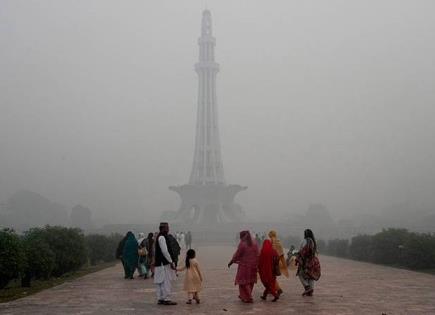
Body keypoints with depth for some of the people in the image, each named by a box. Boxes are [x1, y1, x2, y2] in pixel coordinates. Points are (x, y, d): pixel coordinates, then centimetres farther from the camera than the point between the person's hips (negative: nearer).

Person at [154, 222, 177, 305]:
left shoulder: (161, 237, 17)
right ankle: (166, 299, -6)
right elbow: (164, 251, -20)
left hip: (160, 263, 10)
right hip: (163, 263, -10)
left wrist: (171, 261, 21)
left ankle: (160, 299, 15)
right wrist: (171, 262, -17)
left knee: (160, 282, 11)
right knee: (166, 281, -8)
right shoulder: (162, 237, -15)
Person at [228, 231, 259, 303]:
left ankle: (247, 298, 4)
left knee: (243, 282, 6)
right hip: (253, 266, 6)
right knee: (250, 281, 17)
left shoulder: (242, 244, -14)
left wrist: (231, 262, 2)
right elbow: (257, 255, 5)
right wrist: (256, 265, 13)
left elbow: (237, 254, -10)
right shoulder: (255, 244, 3)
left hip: (244, 265, -6)